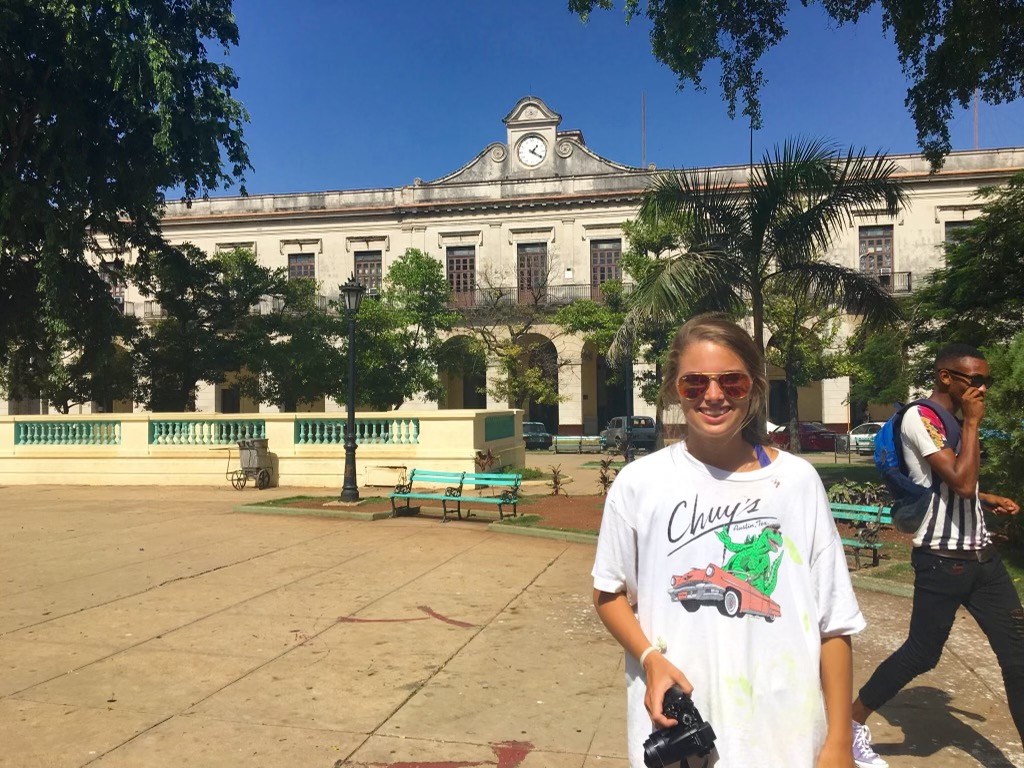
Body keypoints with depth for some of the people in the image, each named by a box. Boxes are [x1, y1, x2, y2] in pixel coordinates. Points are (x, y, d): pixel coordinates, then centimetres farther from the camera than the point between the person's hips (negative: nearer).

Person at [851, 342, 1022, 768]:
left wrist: (989, 499, 11)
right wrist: (972, 422, -16)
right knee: (921, 653, 2)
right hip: (942, 560, -8)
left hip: (981, 555, 9)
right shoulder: (919, 417, -16)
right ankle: (853, 722, 22)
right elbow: (961, 481, -26)